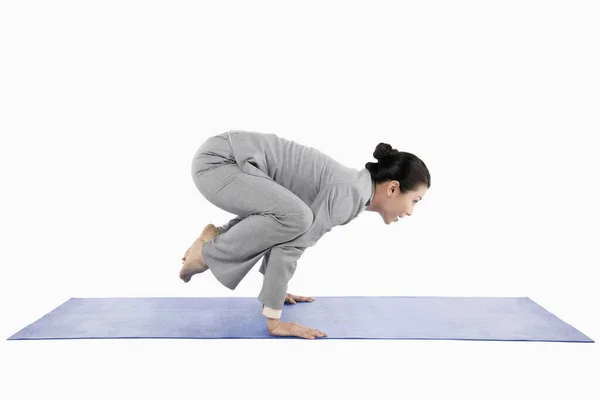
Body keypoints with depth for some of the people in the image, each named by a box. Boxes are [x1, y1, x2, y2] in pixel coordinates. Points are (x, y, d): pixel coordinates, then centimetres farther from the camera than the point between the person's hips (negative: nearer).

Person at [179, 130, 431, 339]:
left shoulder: (350, 187, 13)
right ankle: (209, 252, -7)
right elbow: (291, 245, -24)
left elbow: (297, 236, 24)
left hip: (230, 161, 10)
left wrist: (276, 290, 28)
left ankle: (221, 238, 16)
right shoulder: (351, 192, -17)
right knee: (294, 218, -29)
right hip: (217, 162, -10)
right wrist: (274, 320, -21)